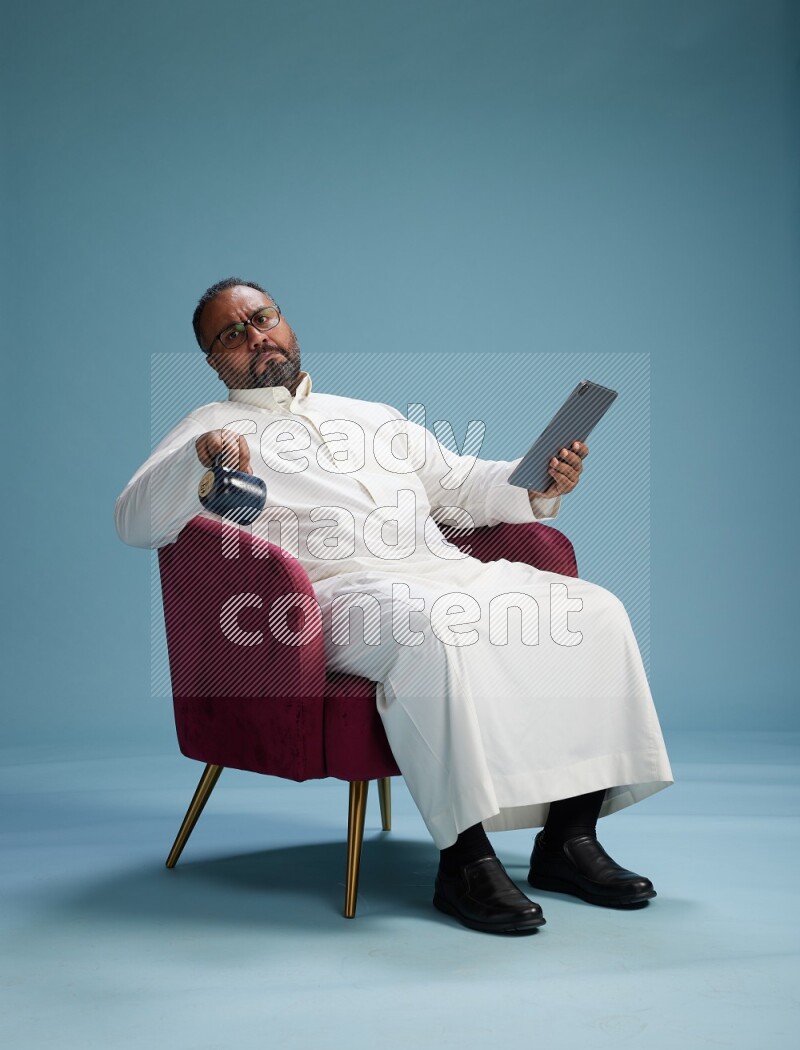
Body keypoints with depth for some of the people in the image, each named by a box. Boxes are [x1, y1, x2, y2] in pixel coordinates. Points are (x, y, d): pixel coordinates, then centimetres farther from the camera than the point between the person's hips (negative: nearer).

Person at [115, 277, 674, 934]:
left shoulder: (375, 416, 32)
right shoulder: (211, 430, 15)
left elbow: (461, 485, 29)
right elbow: (135, 522, 0)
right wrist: (199, 458, -21)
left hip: (447, 571, 6)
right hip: (344, 590, -6)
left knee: (594, 611, -15)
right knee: (437, 630, -38)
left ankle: (569, 837, -13)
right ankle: (466, 857, -32)